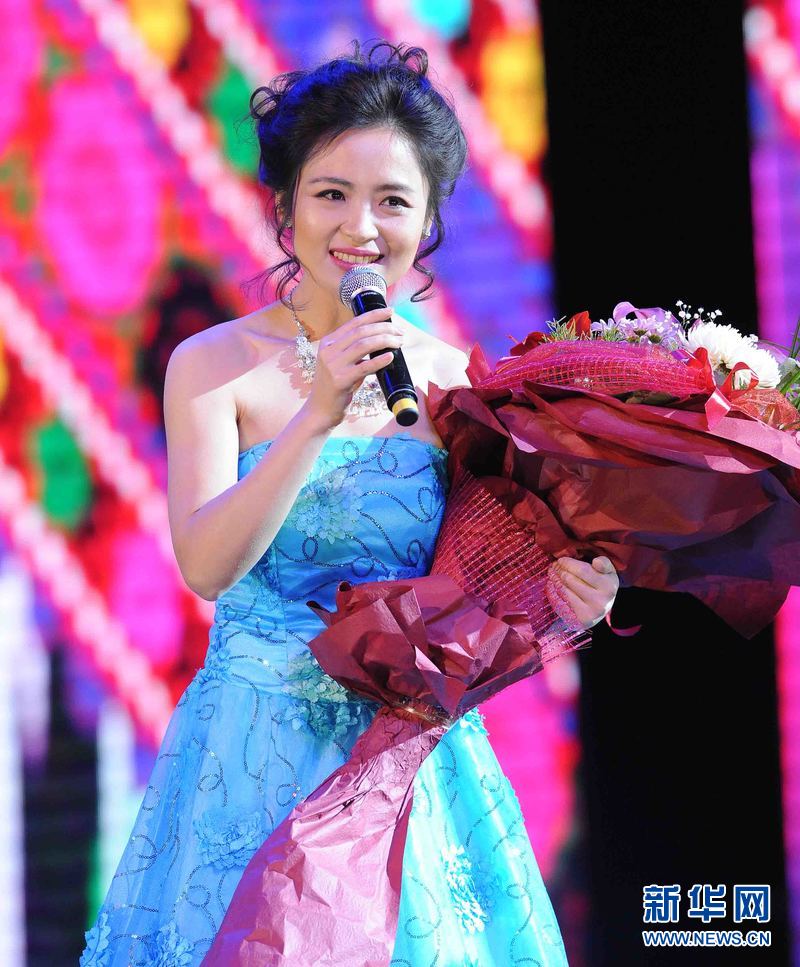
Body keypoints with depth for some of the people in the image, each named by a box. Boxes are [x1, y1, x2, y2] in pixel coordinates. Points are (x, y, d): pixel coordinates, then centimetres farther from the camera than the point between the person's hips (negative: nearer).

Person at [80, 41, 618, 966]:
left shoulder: (456, 380, 3)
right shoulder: (216, 364, -4)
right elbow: (206, 565, -16)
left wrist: (561, 598, -13)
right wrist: (318, 413, -26)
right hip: (256, 758, -2)